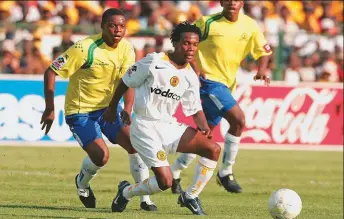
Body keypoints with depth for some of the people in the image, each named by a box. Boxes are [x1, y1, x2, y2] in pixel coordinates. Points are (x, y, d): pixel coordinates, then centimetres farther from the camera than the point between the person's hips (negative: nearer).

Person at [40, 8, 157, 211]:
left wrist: (127, 111, -29)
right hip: (80, 111, -5)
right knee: (101, 155, -20)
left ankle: (145, 199, 0)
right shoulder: (86, 48, -21)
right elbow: (51, 72, -16)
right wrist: (50, 109, -17)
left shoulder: (127, 49, -6)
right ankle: (82, 183, 15)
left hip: (108, 107, 5)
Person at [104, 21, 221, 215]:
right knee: (165, 181, -16)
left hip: (169, 126, 6)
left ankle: (190, 197, 4)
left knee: (213, 149, -10)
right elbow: (126, 82, -1)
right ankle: (126, 192, 14)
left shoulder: (190, 77, 5)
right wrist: (112, 109, 10)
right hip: (145, 127, -6)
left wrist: (204, 127, -13)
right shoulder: (154, 62, -12)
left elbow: (195, 110, 9)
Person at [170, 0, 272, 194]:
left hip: (226, 85, 7)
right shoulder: (207, 23, -10)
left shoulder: (250, 26, 3)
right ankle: (226, 173, -9)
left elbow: (264, 51, 10)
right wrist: (196, 68, -16)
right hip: (209, 81, -7)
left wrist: (262, 69, -10)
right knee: (238, 120, -20)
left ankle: (174, 173, 26)